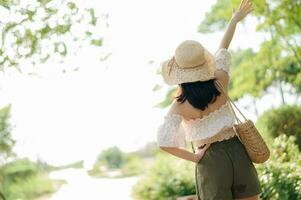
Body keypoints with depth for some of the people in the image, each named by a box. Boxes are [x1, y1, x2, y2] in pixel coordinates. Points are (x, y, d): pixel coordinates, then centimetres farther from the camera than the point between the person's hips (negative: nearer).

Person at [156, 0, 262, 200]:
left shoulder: (180, 106, -12)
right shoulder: (220, 84, -5)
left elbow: (164, 141, -22)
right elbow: (223, 51, 12)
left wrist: (194, 157, -8)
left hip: (211, 161, -3)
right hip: (238, 152, 3)